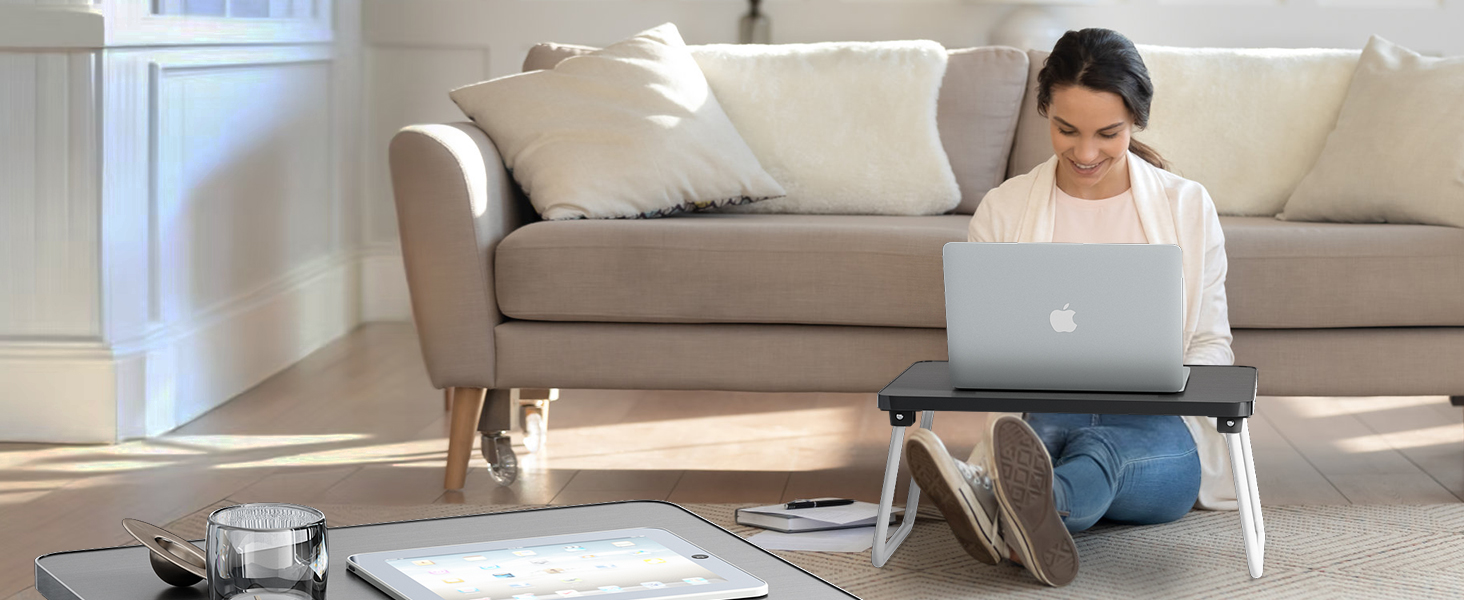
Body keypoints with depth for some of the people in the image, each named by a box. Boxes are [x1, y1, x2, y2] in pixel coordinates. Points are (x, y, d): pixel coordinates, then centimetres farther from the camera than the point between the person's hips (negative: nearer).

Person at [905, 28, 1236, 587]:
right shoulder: (1002, 210, 9)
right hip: (1038, 418, 1)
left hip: (1156, 433, -1)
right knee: (1055, 422, -38)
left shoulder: (1188, 206, 9)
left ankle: (1006, 515, -74)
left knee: (1103, 444, -39)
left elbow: (1213, 346, 10)